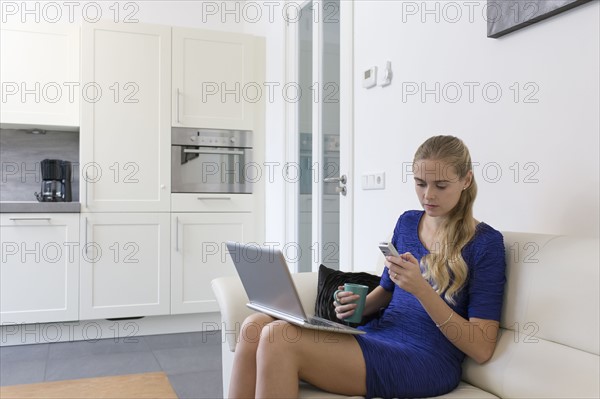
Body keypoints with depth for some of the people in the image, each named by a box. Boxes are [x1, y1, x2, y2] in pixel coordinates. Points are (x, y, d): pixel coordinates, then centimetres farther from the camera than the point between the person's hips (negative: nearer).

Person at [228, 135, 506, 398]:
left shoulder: (485, 242, -5)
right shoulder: (407, 222, 13)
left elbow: (482, 349, -9)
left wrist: (421, 289, -21)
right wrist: (358, 306, 1)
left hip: (426, 362, -6)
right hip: (376, 337, 7)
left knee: (279, 339, -26)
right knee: (256, 326, -16)